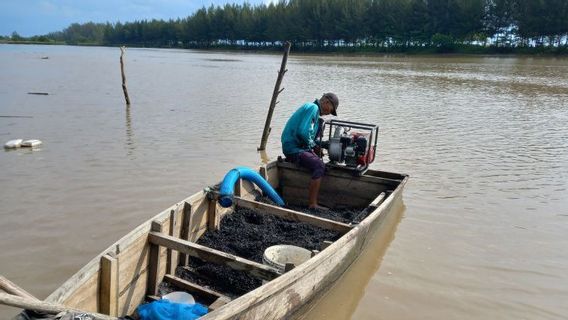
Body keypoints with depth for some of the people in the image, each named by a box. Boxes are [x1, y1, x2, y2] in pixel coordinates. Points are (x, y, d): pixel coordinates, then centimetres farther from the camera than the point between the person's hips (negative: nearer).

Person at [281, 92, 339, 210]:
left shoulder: (313, 109, 20)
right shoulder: (313, 108, -13)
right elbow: (302, 132, -25)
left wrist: (314, 145, 8)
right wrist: (312, 144, -9)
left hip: (299, 146, 11)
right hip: (293, 148, -11)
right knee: (319, 166, -24)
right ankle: (313, 204, -23)